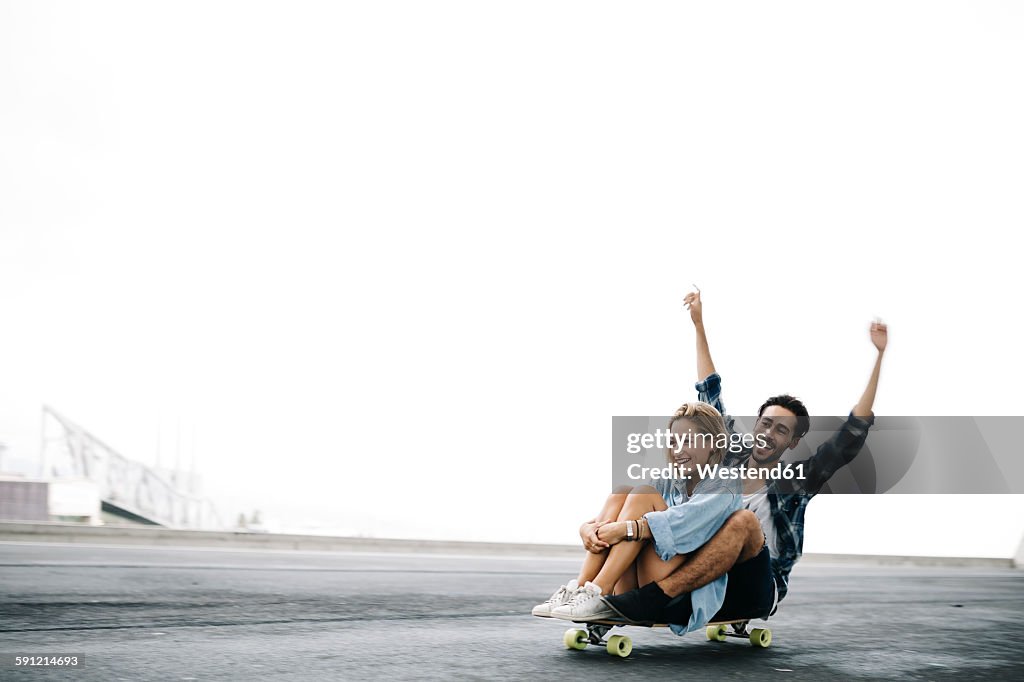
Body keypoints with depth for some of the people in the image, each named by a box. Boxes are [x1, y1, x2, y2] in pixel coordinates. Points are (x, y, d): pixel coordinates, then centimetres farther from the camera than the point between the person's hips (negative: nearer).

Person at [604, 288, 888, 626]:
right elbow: (712, 397, 21)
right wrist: (699, 325, 24)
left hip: (756, 593, -3)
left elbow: (851, 435, -3)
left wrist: (879, 357, -6)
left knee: (745, 521, -34)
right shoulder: (731, 460, 14)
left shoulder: (796, 483, 4)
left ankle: (650, 599, -43)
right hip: (706, 583, 3)